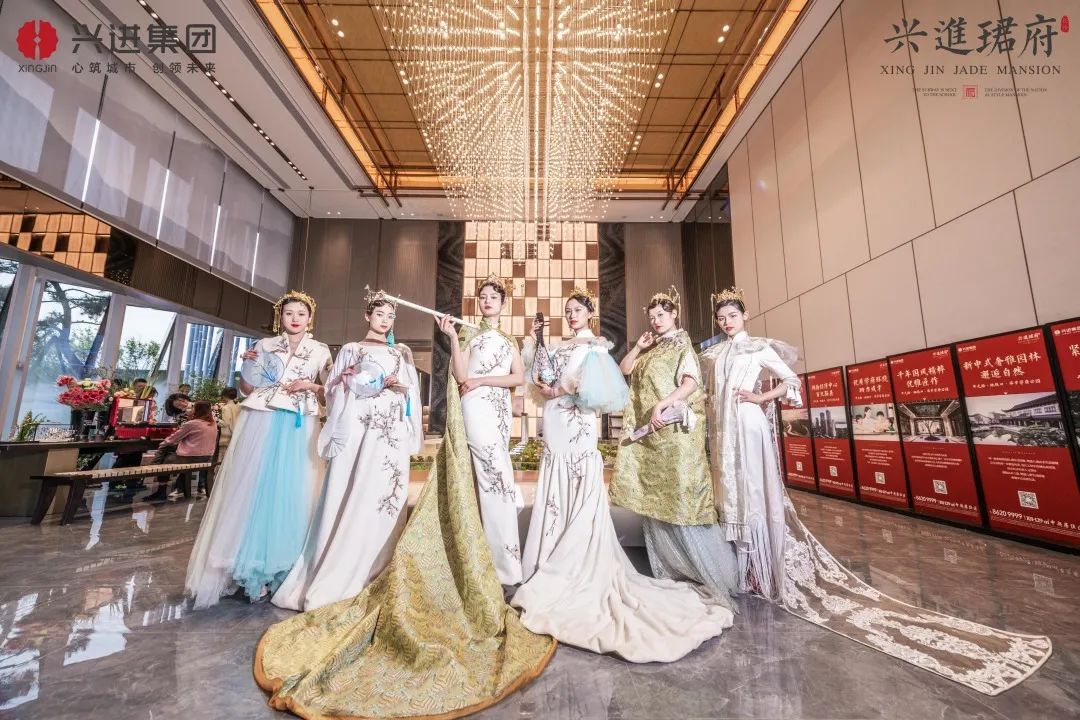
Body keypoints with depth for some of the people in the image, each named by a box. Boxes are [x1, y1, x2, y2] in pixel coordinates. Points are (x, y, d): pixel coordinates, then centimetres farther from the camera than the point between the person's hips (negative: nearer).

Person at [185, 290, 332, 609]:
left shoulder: (321, 351, 9)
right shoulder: (264, 345, 11)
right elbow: (246, 388, 12)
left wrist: (308, 385, -9)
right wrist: (246, 365, -6)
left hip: (299, 429, -1)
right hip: (262, 423, 1)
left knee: (290, 492, 0)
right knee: (251, 487, 1)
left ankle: (277, 567, 13)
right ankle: (245, 565, 15)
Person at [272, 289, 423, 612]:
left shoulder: (402, 353, 19)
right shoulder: (351, 349, 14)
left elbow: (414, 390, 13)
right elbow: (332, 387, 10)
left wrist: (399, 386, -7)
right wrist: (345, 377, -9)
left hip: (392, 430, 2)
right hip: (357, 426, -1)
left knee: (383, 494, -2)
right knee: (348, 495, -5)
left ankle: (370, 572, 9)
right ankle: (329, 575, 4)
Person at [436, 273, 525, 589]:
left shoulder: (509, 340, 18)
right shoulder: (469, 334, 7)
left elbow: (519, 377, 4)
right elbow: (460, 376, -7)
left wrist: (482, 380, -6)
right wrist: (452, 338, -13)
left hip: (501, 410, 4)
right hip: (477, 408, -4)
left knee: (489, 480, 8)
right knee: (497, 478, -10)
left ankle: (498, 561, 19)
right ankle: (506, 566, -3)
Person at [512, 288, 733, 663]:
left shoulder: (596, 345, 3)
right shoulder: (558, 346, 20)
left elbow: (594, 383, -11)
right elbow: (534, 372, 15)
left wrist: (560, 389, -11)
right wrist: (533, 338, 13)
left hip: (578, 426, -6)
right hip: (555, 427, 6)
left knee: (581, 498, -4)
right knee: (554, 497, 7)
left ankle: (579, 572, 3)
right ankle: (553, 570, 16)